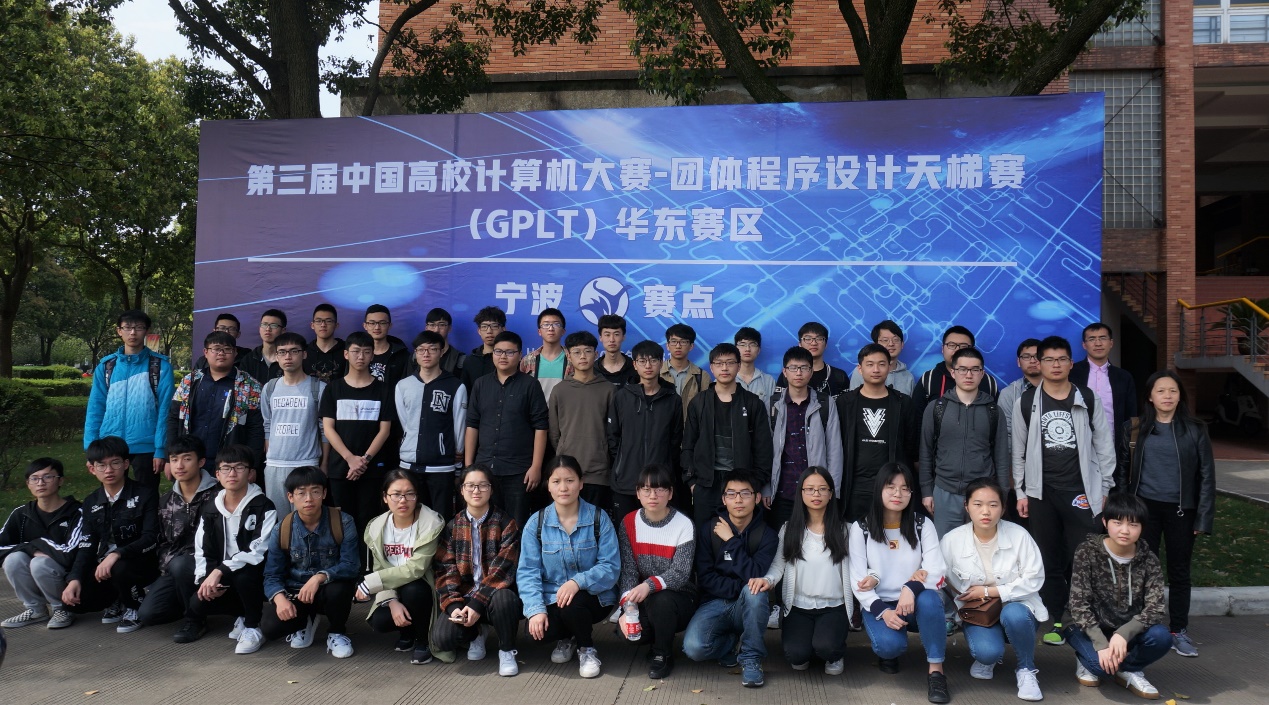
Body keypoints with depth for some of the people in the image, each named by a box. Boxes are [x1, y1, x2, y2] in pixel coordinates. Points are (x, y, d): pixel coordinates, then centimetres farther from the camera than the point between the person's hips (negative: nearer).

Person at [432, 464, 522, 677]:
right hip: (464, 596, 2)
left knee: (504, 598, -37)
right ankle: (474, 635, 13)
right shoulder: (452, 526, 6)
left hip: (493, 595, -2)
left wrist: (477, 604, -22)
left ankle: (507, 650, -7)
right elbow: (446, 570, -1)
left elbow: (502, 569, -13)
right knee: (442, 637, -24)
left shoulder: (506, 524, -3)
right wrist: (452, 605, -18)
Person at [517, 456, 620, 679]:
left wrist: (578, 582, -30)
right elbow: (527, 571, -6)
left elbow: (611, 567, -13)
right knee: (538, 630, -27)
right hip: (551, 599, 2)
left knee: (572, 605, -34)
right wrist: (535, 609, -21)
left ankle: (587, 648, 1)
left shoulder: (599, 519, -6)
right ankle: (566, 639, 13)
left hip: (592, 596, -2)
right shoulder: (536, 523, -1)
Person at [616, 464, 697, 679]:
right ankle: (658, 639, 11)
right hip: (643, 601, 3)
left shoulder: (684, 525, -13)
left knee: (660, 600, -35)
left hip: (678, 598, -3)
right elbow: (628, 570, -10)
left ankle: (663, 654, -4)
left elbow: (680, 573, -22)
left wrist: (650, 585, -39)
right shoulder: (629, 523, -3)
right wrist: (628, 605, -26)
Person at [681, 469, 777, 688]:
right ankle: (730, 641, 8)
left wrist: (731, 541, -20)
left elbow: (755, 575, -21)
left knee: (754, 590, -35)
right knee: (694, 648, -28)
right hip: (716, 603, 0)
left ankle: (751, 658, -13)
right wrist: (738, 588, -17)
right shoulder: (709, 529, -3)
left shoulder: (767, 535, -6)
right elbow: (705, 577, -6)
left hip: (748, 605, 0)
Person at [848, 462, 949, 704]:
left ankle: (936, 670, -18)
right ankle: (888, 651, 8)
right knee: (890, 644, -31)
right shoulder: (861, 528, -3)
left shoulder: (923, 525, -2)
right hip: (878, 604, 0)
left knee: (929, 599, -35)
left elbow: (936, 571, -13)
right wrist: (882, 611, -24)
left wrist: (911, 588, -34)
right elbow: (857, 581, -8)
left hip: (916, 603, 1)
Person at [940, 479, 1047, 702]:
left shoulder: (1018, 535, -13)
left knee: (1013, 615, -37)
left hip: (1015, 604, 0)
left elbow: (1033, 580, -14)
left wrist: (988, 591, -17)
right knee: (987, 651, -30)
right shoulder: (951, 541, -11)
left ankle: (1026, 669, -5)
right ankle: (987, 658, 13)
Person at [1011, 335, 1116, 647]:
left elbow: (1104, 446, 6)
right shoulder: (1026, 402, 2)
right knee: (1049, 560, 6)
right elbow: (1019, 451, 5)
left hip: (1081, 493, 0)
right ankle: (1056, 620, 16)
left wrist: (1104, 489, 3)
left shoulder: (1088, 399, 3)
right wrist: (1020, 493, 3)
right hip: (1041, 493, 1)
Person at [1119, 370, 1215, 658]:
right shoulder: (1135, 429, 2)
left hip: (1181, 510, 0)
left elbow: (1206, 475, 2)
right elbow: (1122, 470, 5)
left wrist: (1204, 517, -3)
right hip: (1145, 507, 0)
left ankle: (1179, 631, 21)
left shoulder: (1195, 430, 1)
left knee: (1179, 571, 9)